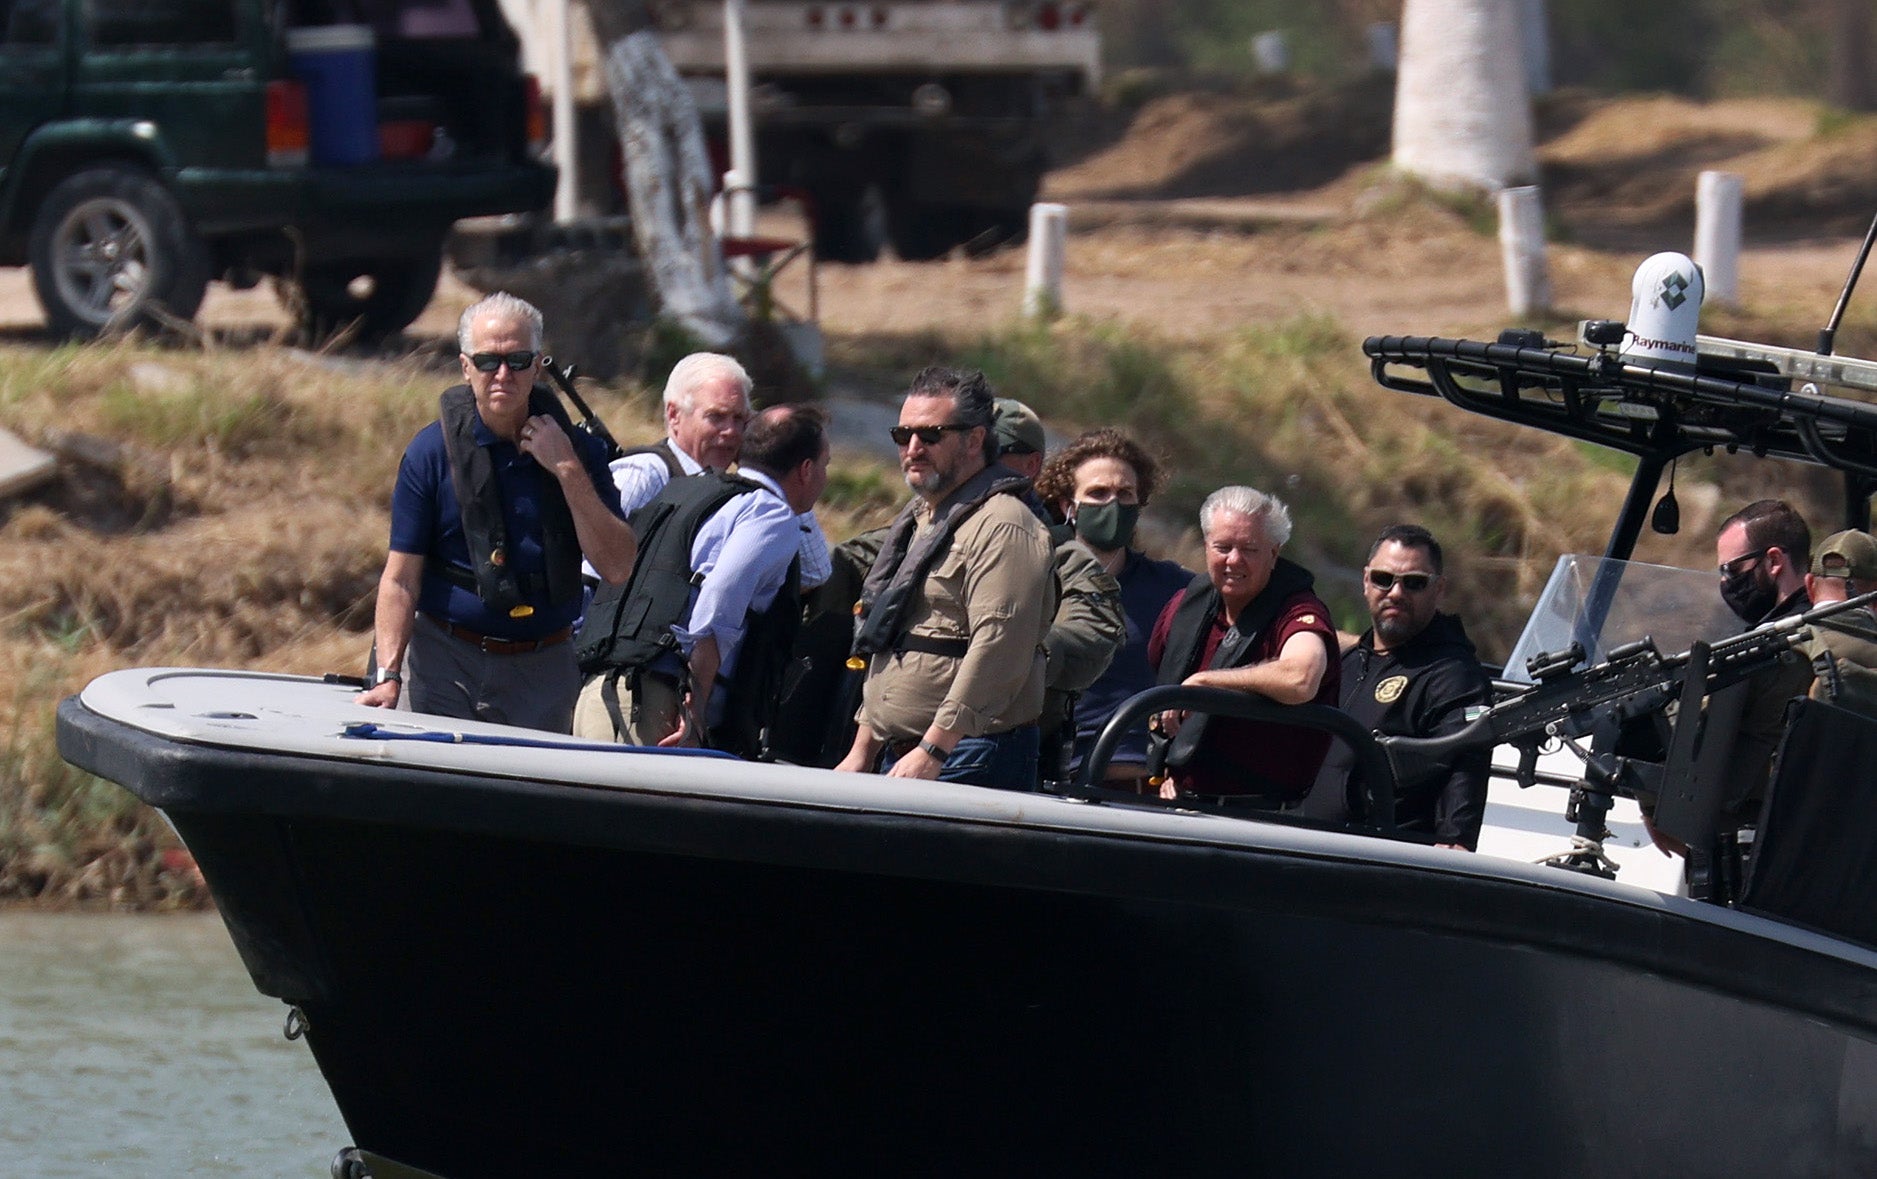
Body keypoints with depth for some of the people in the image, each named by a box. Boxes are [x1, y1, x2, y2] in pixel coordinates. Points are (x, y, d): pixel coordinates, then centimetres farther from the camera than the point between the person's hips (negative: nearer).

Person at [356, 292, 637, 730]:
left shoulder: (575, 447, 2)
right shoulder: (432, 451, -4)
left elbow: (616, 568, -5)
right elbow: (401, 576, -5)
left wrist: (568, 470, -12)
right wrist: (388, 676, -17)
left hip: (543, 673, 2)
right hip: (445, 661, -2)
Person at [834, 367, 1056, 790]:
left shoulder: (1002, 527, -10)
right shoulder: (916, 522, 22)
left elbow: (998, 649, -20)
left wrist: (932, 752, -23)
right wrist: (862, 751, 23)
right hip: (899, 756, 9)